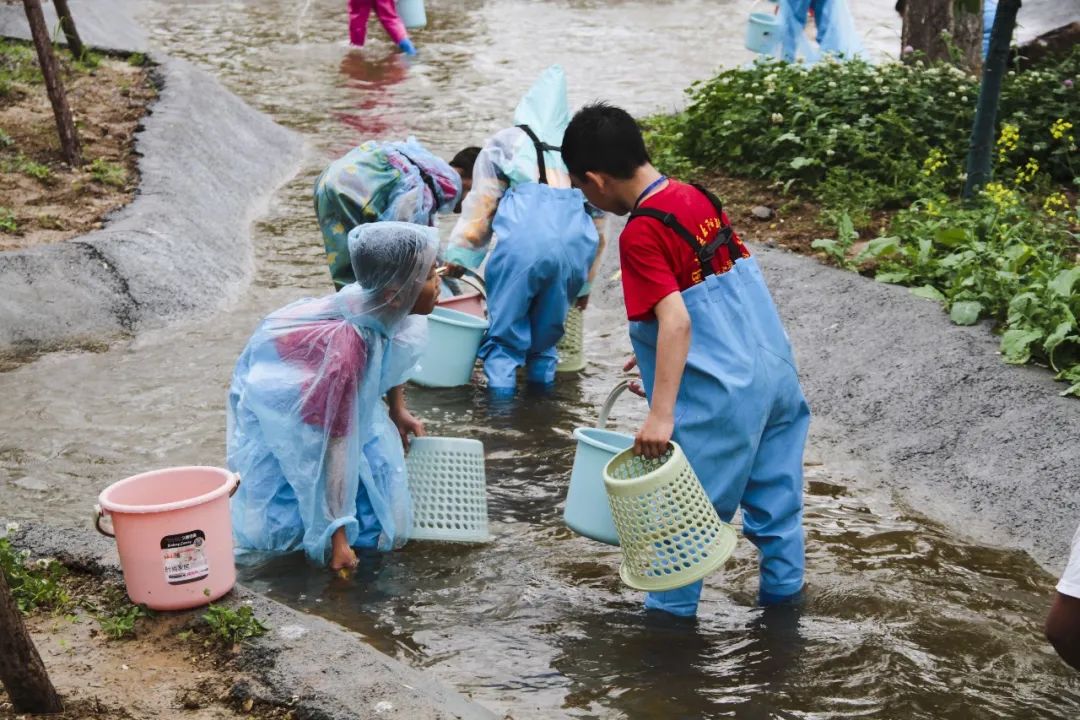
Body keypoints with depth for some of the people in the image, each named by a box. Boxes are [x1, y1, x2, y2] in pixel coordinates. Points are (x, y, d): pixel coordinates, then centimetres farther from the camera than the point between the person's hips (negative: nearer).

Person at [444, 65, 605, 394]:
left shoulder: (506, 142, 20)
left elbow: (481, 204, 13)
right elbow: (597, 222, 31)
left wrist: (458, 255, 20)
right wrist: (585, 282, 38)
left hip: (524, 241, -3)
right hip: (575, 246, 3)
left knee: (506, 318, 8)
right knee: (550, 322, 21)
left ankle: (502, 380, 4)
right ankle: (542, 374, 26)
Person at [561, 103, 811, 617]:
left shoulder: (641, 235, -17)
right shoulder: (699, 198, 7)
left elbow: (675, 321, -26)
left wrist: (660, 414, -27)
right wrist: (659, 352, 24)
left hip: (719, 394, -8)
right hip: (775, 370, 8)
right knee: (774, 487, 20)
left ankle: (671, 608, 19)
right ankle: (784, 586, 33)